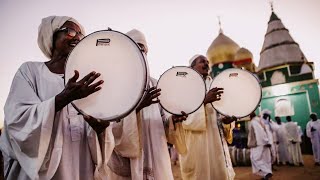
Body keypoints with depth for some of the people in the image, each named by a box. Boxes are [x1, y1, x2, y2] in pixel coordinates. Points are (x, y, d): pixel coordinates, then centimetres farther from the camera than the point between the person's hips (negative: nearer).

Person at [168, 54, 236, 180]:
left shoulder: (214, 87, 17)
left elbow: (220, 114, 16)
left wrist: (227, 120, -6)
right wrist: (204, 101, -26)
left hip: (217, 142, 6)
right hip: (197, 143, -6)